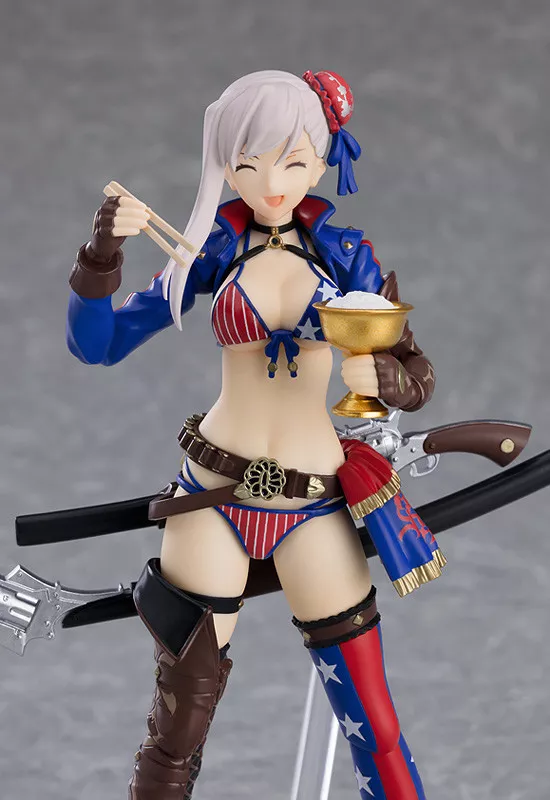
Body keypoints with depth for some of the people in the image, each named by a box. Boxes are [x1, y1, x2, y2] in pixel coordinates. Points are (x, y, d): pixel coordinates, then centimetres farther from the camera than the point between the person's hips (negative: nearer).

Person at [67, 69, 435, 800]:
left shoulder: (347, 255, 3)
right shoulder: (216, 249, 2)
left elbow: (417, 380, 2)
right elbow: (97, 345, -2)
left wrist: (374, 374, -20)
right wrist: (103, 253, -19)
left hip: (313, 505, 0)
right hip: (214, 494, 0)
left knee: (374, 731, 0)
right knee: (178, 726, 2)